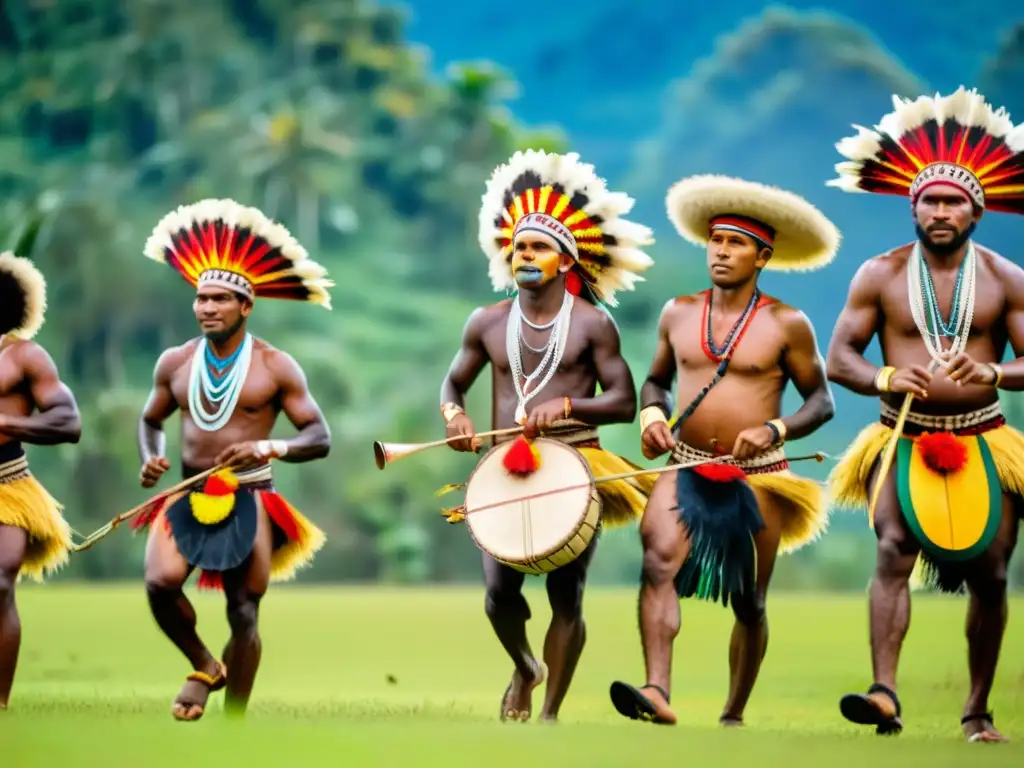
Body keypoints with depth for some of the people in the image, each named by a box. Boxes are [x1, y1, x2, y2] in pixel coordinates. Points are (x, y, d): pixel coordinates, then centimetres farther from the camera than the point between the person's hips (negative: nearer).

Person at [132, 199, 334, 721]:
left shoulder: (276, 368, -4)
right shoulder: (175, 363, 6)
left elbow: (320, 439, -4)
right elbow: (151, 420, 20)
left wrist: (268, 448, -23)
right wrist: (150, 459, -1)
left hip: (249, 501, -2)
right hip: (186, 496, 2)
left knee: (244, 615, 2)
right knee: (160, 583, -23)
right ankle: (204, 667, 4)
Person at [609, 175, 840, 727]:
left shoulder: (786, 325, -3)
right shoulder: (678, 314, 7)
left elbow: (821, 401, 1)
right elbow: (657, 381, 21)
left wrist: (775, 430, -17)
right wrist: (652, 415, -1)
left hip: (758, 479, -1)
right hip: (686, 470, 1)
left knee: (748, 603, 6)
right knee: (658, 561, -26)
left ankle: (734, 716, 23)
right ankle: (657, 694, -38)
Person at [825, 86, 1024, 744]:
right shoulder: (879, 276, 2)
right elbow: (839, 358, 2)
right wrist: (884, 378, -20)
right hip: (903, 440, -1)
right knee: (895, 549, -23)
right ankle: (885, 693, -35)